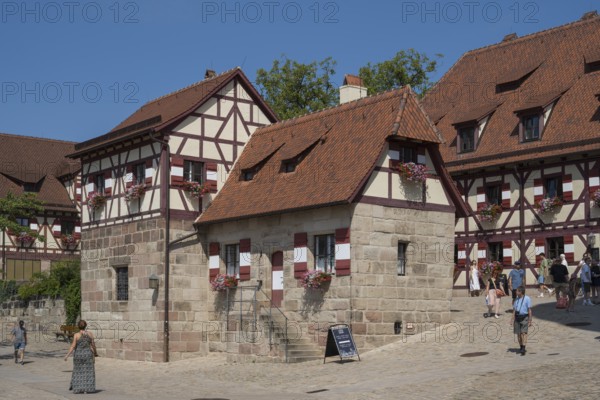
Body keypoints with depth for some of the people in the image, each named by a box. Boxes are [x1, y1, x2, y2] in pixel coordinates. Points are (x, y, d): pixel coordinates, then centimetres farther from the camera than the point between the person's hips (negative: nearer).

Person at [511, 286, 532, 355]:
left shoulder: (527, 299, -5)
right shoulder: (517, 299, 12)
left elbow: (529, 310, -4)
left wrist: (530, 320, -7)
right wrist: (512, 319, 12)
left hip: (524, 317, -6)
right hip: (517, 317, 6)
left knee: (523, 333, -13)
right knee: (518, 333, 7)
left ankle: (523, 349, -18)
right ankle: (521, 347, 19)